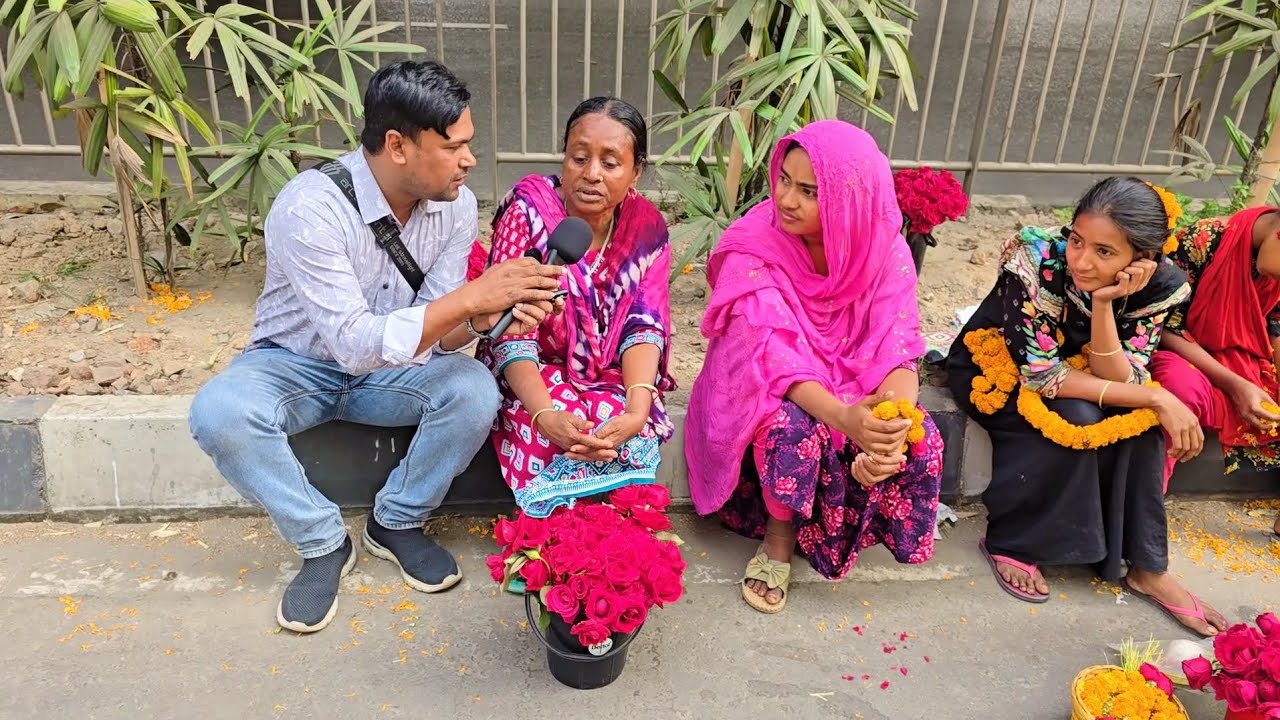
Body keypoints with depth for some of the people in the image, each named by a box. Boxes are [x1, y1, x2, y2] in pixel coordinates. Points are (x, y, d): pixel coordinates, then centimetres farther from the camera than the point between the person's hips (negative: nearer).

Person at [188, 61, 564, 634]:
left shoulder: (456, 205, -14)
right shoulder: (309, 207, -29)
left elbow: (437, 335, -12)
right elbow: (355, 344, -35)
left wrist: (480, 318, -36)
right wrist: (469, 296, -42)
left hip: (392, 366, 3)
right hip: (298, 363, -3)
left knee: (475, 392, -26)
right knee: (219, 414, -33)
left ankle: (396, 523, -1)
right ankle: (323, 543, -8)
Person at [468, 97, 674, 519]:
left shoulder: (647, 227, -6)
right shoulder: (526, 211, -16)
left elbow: (644, 326, -11)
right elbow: (510, 333, -21)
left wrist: (638, 408, -32)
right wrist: (544, 414, -38)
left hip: (611, 380, 2)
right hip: (534, 376, -2)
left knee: (630, 438, -30)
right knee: (559, 438, -33)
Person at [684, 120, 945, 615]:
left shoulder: (884, 250, -13)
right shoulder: (753, 248, -22)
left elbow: (897, 351, -17)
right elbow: (770, 352, -29)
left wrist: (894, 425, -38)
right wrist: (843, 416, -46)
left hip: (852, 383, 3)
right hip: (767, 387, -3)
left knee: (921, 440, -23)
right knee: (792, 427, -36)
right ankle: (780, 535, -7)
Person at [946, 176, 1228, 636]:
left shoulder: (1161, 284, -19)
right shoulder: (1037, 260, -32)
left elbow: (1120, 383, -23)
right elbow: (1040, 375, -30)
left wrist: (1103, 302, -36)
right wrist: (1158, 399, -29)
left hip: (1069, 365, 4)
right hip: (994, 366, -4)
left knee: (1142, 419, -21)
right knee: (1076, 419, -29)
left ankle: (1148, 568, -5)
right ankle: (1010, 543, -10)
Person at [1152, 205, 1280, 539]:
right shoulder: (1201, 241, -21)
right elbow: (1166, 328, -19)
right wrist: (1234, 384, -23)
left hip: (1248, 364, 7)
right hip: (1184, 356, -7)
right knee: (1182, 385, -40)